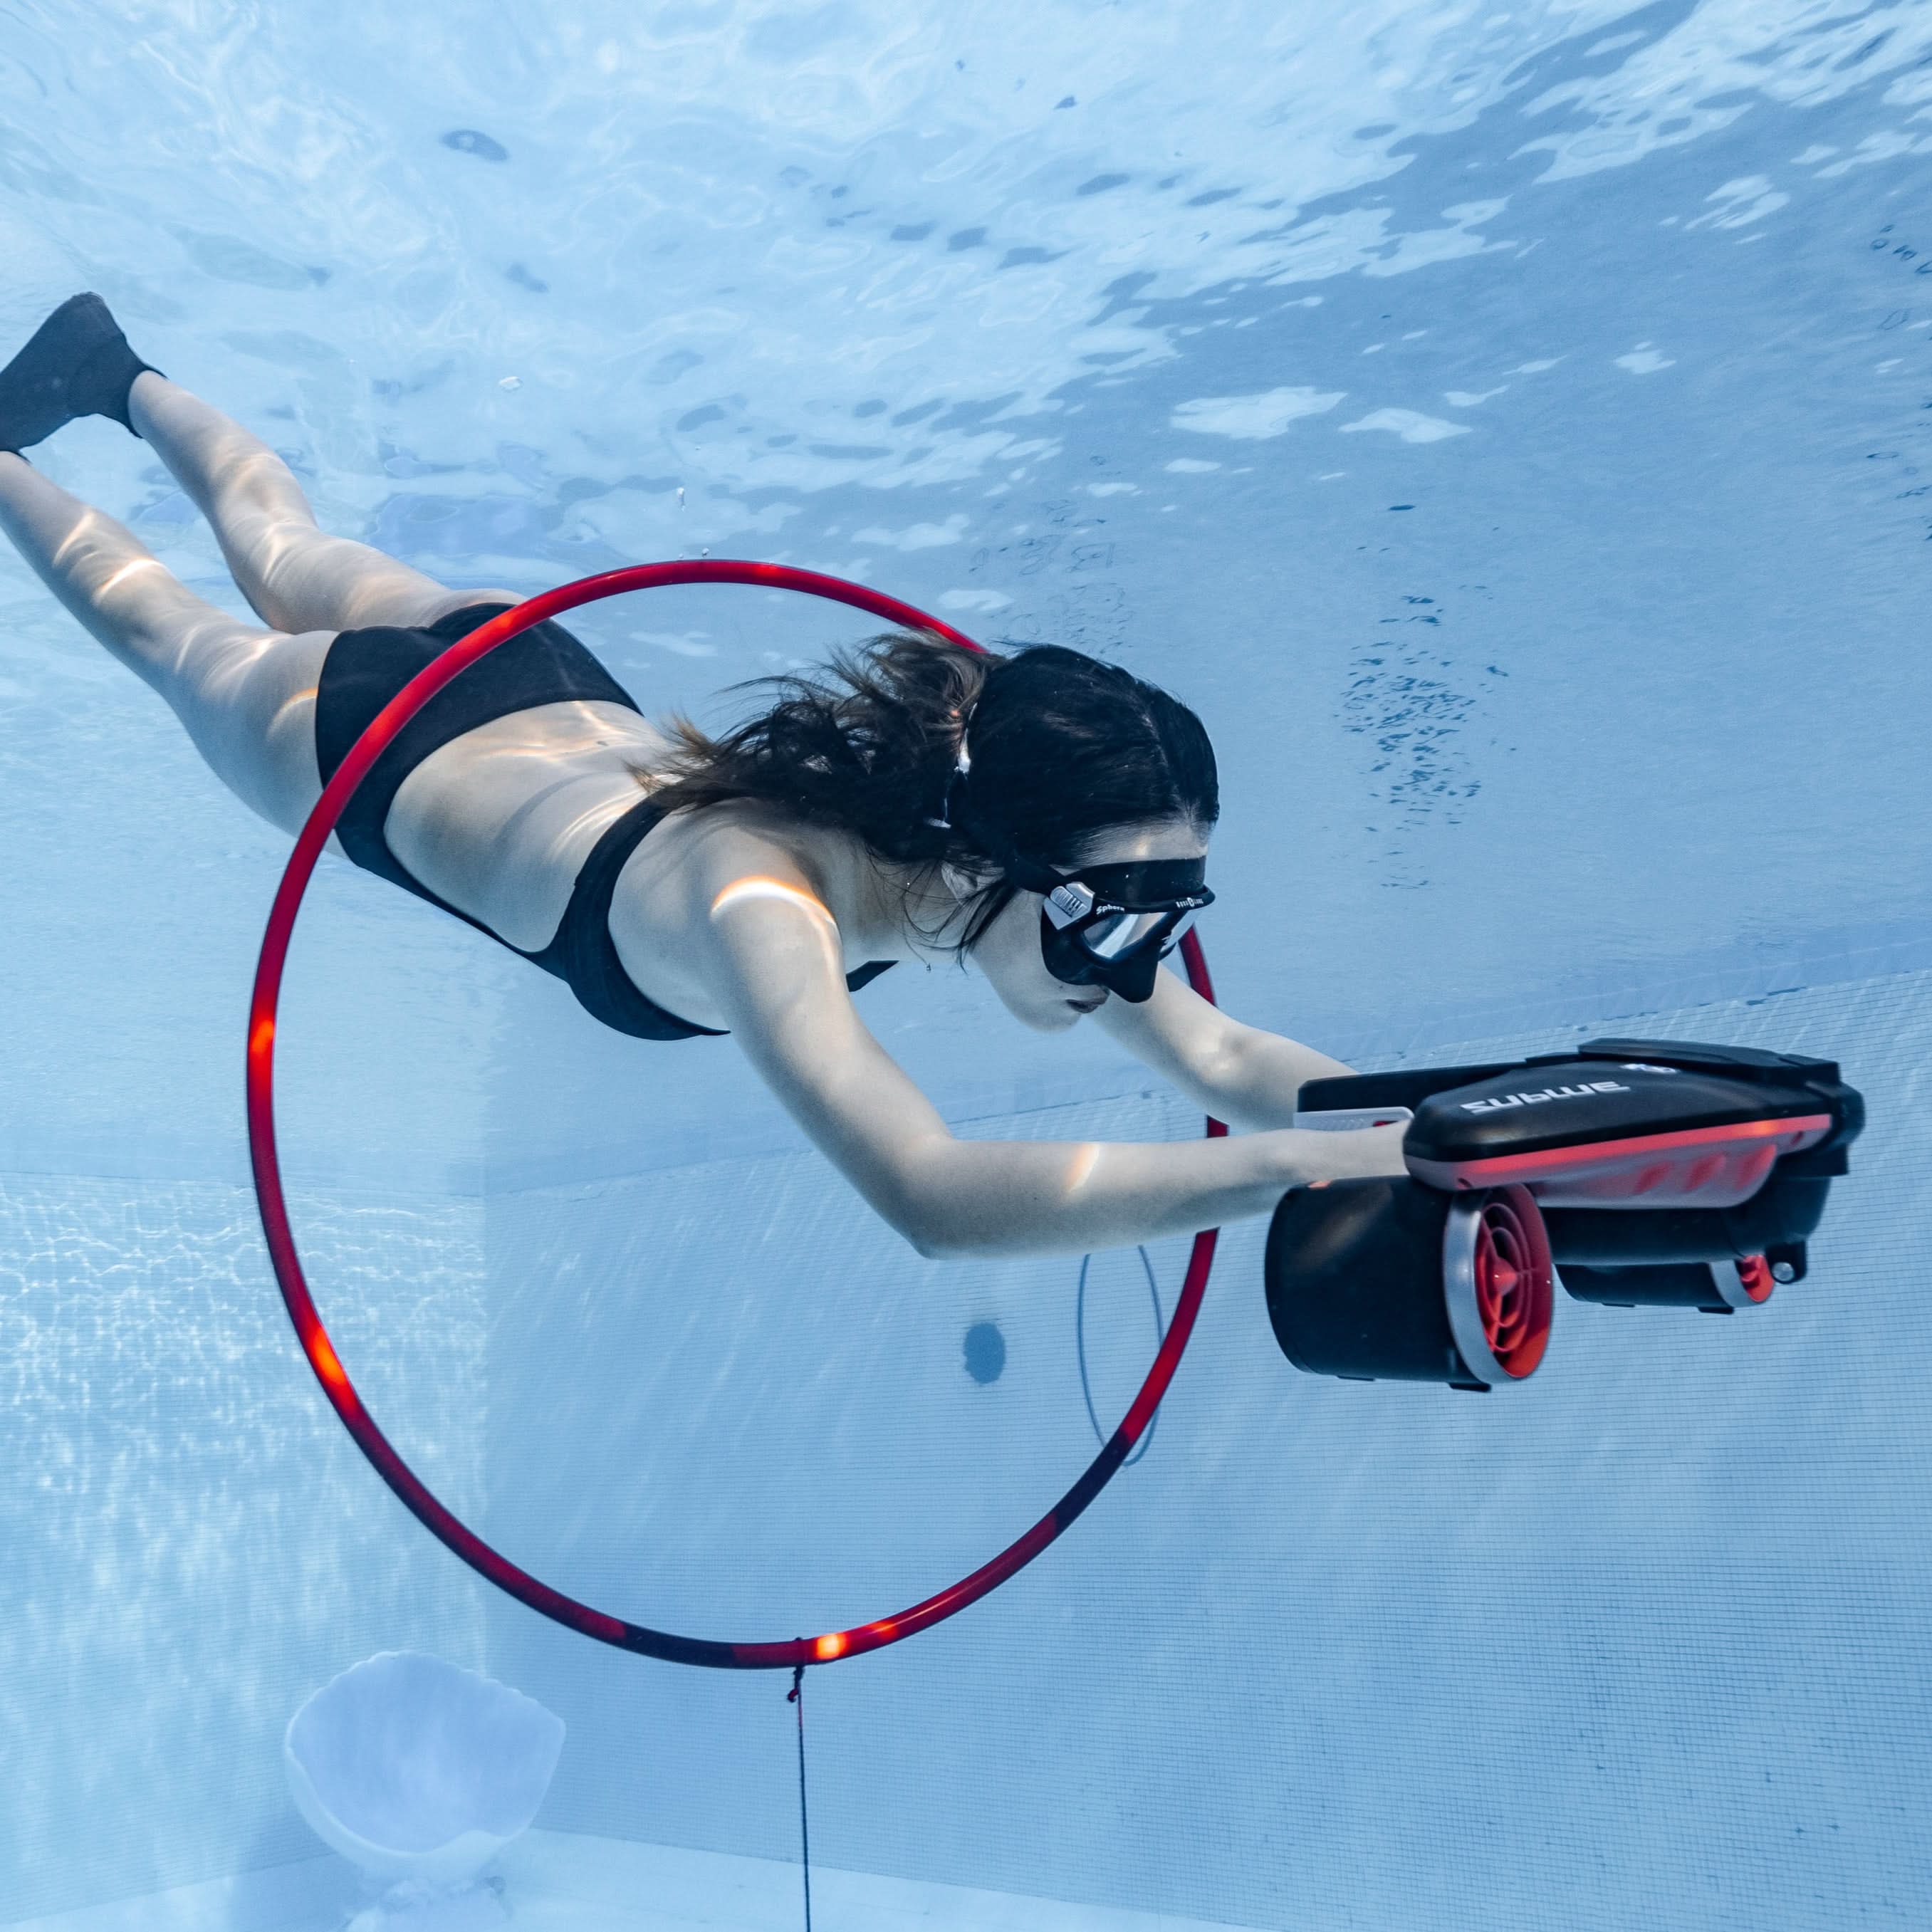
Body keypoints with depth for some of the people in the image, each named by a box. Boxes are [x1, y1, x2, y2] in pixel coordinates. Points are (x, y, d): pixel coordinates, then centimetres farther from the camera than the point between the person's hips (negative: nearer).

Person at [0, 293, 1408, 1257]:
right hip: (373, 742, -4)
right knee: (176, 632, 29)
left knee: (279, 551, 34)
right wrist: (1312, 1165, -64)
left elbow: (1225, 1060, -28)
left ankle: (119, 373, 60)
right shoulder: (759, 904, -48)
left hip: (551, 685, 5)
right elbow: (926, 1193, -63)